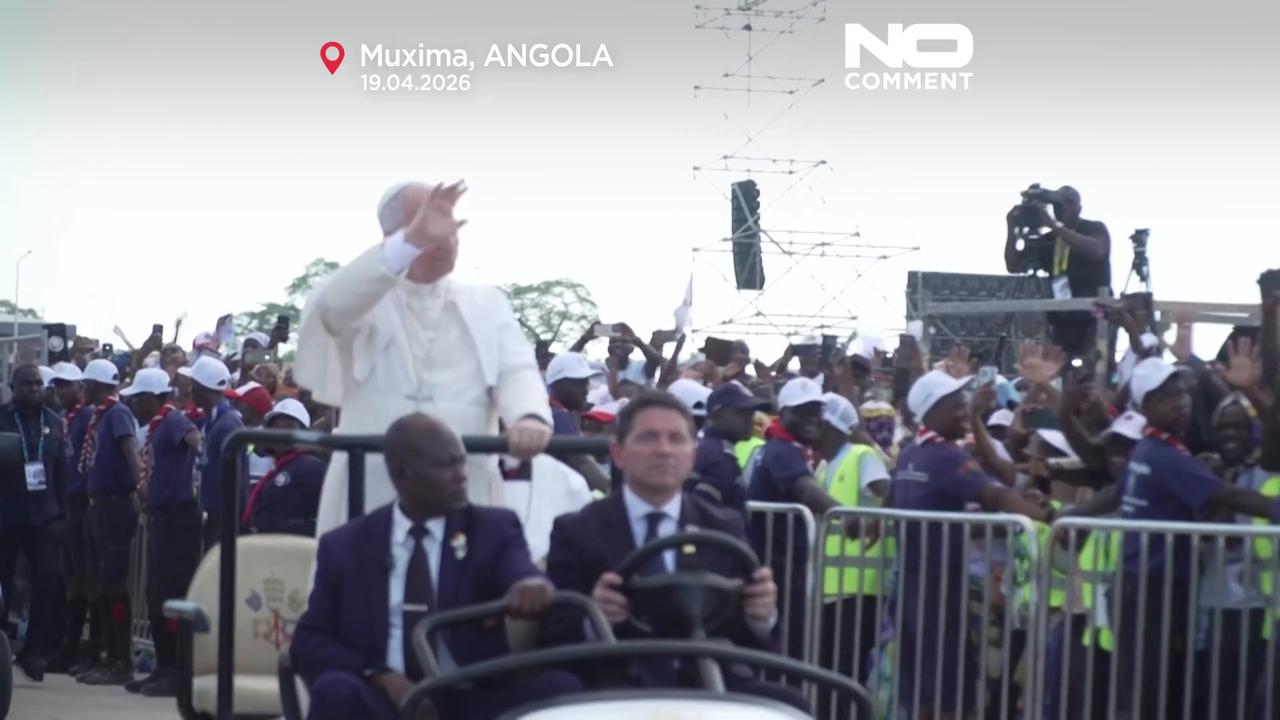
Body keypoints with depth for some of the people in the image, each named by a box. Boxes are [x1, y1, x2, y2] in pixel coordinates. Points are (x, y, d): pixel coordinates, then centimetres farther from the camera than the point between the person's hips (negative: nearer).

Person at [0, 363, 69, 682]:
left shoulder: (53, 422, 9)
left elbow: (61, 468, 9)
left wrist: (60, 509, 4)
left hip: (42, 515, 2)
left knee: (48, 581, -7)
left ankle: (34, 650, 2)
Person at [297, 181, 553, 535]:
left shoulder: (487, 303, 15)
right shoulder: (364, 298, 5)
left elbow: (516, 370, 2)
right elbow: (331, 307, -19)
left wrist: (529, 416, -24)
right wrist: (411, 241, -33)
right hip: (371, 496, -2)